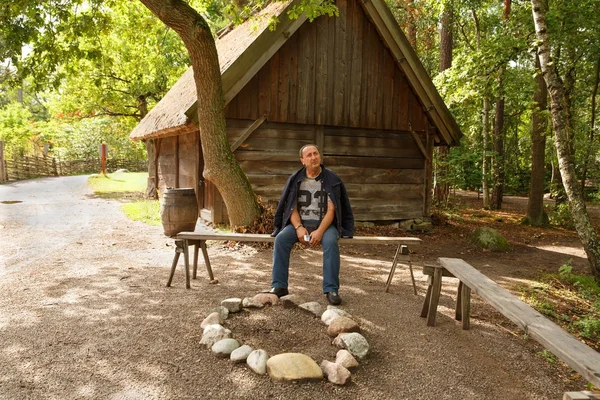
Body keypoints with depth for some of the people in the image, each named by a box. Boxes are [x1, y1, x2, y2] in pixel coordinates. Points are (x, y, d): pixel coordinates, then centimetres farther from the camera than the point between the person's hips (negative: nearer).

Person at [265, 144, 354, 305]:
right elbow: (292, 208, 0)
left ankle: (331, 289, -26)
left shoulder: (331, 179, -4)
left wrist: (320, 231, -24)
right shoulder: (295, 179, 3)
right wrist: (299, 228, -18)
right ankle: (279, 286, -20)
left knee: (331, 242, -34)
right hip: (300, 222, 2)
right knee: (281, 239, -26)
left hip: (324, 223, -2)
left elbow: (331, 210, -9)